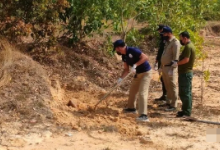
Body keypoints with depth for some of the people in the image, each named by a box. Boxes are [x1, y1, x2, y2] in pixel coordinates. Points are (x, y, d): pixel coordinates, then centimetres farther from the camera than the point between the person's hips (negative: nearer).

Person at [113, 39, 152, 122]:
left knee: (142, 93, -17)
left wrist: (135, 65, -34)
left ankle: (144, 115, -20)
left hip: (145, 72, -9)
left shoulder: (132, 50, -23)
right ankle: (131, 107, 42)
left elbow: (145, 57, -29)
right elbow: (126, 69, 9)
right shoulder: (124, 56, 3)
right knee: (132, 90, 21)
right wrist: (121, 78, -4)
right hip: (138, 73, 9)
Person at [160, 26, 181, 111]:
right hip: (164, 67, 9)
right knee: (167, 86, 17)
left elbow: (175, 57, -19)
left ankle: (173, 105, 2)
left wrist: (172, 69, -23)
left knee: (172, 86, -3)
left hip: (170, 68, -9)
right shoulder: (167, 42, 14)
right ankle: (168, 102, 28)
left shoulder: (175, 42, -14)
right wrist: (161, 66, 19)